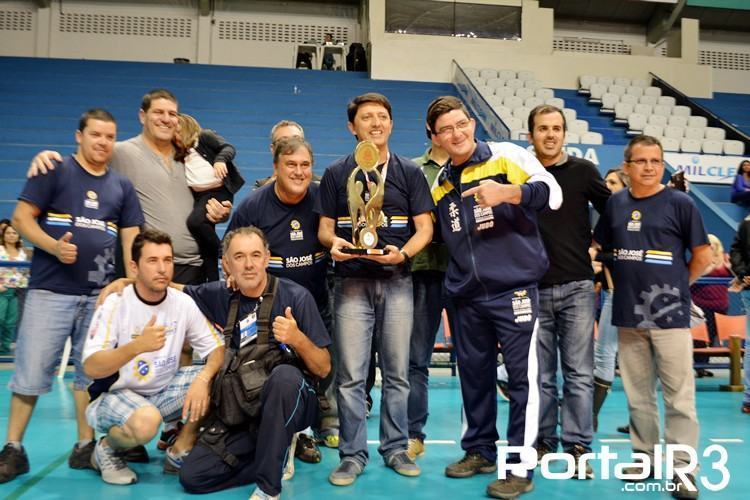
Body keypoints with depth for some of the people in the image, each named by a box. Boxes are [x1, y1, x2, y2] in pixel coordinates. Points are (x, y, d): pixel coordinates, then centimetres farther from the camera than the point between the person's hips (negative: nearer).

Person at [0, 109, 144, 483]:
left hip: (101, 295, 4)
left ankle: (85, 446, 17)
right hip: (50, 291, -3)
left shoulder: (122, 186, 14)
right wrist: (54, 246, -18)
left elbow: (131, 238, 12)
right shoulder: (54, 171, 3)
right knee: (31, 371, -2)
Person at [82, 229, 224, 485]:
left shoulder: (183, 303, -6)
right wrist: (137, 346, -38)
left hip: (162, 391, 5)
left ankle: (178, 454, -1)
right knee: (146, 421, -36)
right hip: (114, 394, -4)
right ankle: (106, 450, 0)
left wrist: (202, 379, -28)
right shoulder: (115, 304, -17)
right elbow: (91, 368, -22)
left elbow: (217, 348, -8)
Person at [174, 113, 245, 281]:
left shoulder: (205, 136, 2)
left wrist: (220, 160, -30)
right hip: (198, 196, 8)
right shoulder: (181, 154, 21)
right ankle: (213, 281, 10)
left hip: (218, 191, -8)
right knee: (204, 242, 5)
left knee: (195, 221, -30)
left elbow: (228, 148, -12)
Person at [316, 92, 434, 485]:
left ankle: (395, 448, 21)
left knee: (396, 372, 7)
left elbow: (424, 228, 3)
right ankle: (352, 454, 10)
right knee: (350, 374, -1)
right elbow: (324, 228, 7)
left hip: (396, 281, 1)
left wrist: (403, 253, -17)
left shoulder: (409, 172, 8)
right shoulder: (336, 173, 8)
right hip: (352, 282, 0)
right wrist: (333, 242, -17)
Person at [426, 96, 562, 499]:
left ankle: (520, 467, 9)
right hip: (467, 297, 6)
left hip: (513, 290, -5)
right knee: (474, 376, 13)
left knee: (522, 376, -1)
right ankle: (480, 450, 29)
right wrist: (451, 284, 16)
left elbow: (552, 192, -15)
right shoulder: (440, 185, 14)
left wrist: (506, 192, -30)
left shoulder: (506, 156, -2)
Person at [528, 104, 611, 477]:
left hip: (577, 287, 0)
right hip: (534, 288, 1)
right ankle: (542, 441, 21)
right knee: (540, 374, 8)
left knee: (579, 373, 1)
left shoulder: (583, 171, 3)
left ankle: (577, 447, 11)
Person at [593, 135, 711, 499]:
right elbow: (597, 246, 16)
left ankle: (681, 466, 7)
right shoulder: (615, 204, 6)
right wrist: (627, 281, 10)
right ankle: (645, 456, 25)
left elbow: (702, 257, -1)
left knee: (679, 396, -1)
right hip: (628, 315, 4)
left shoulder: (680, 203, -4)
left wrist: (674, 286, 4)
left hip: (670, 315, -4)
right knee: (637, 394, 12)